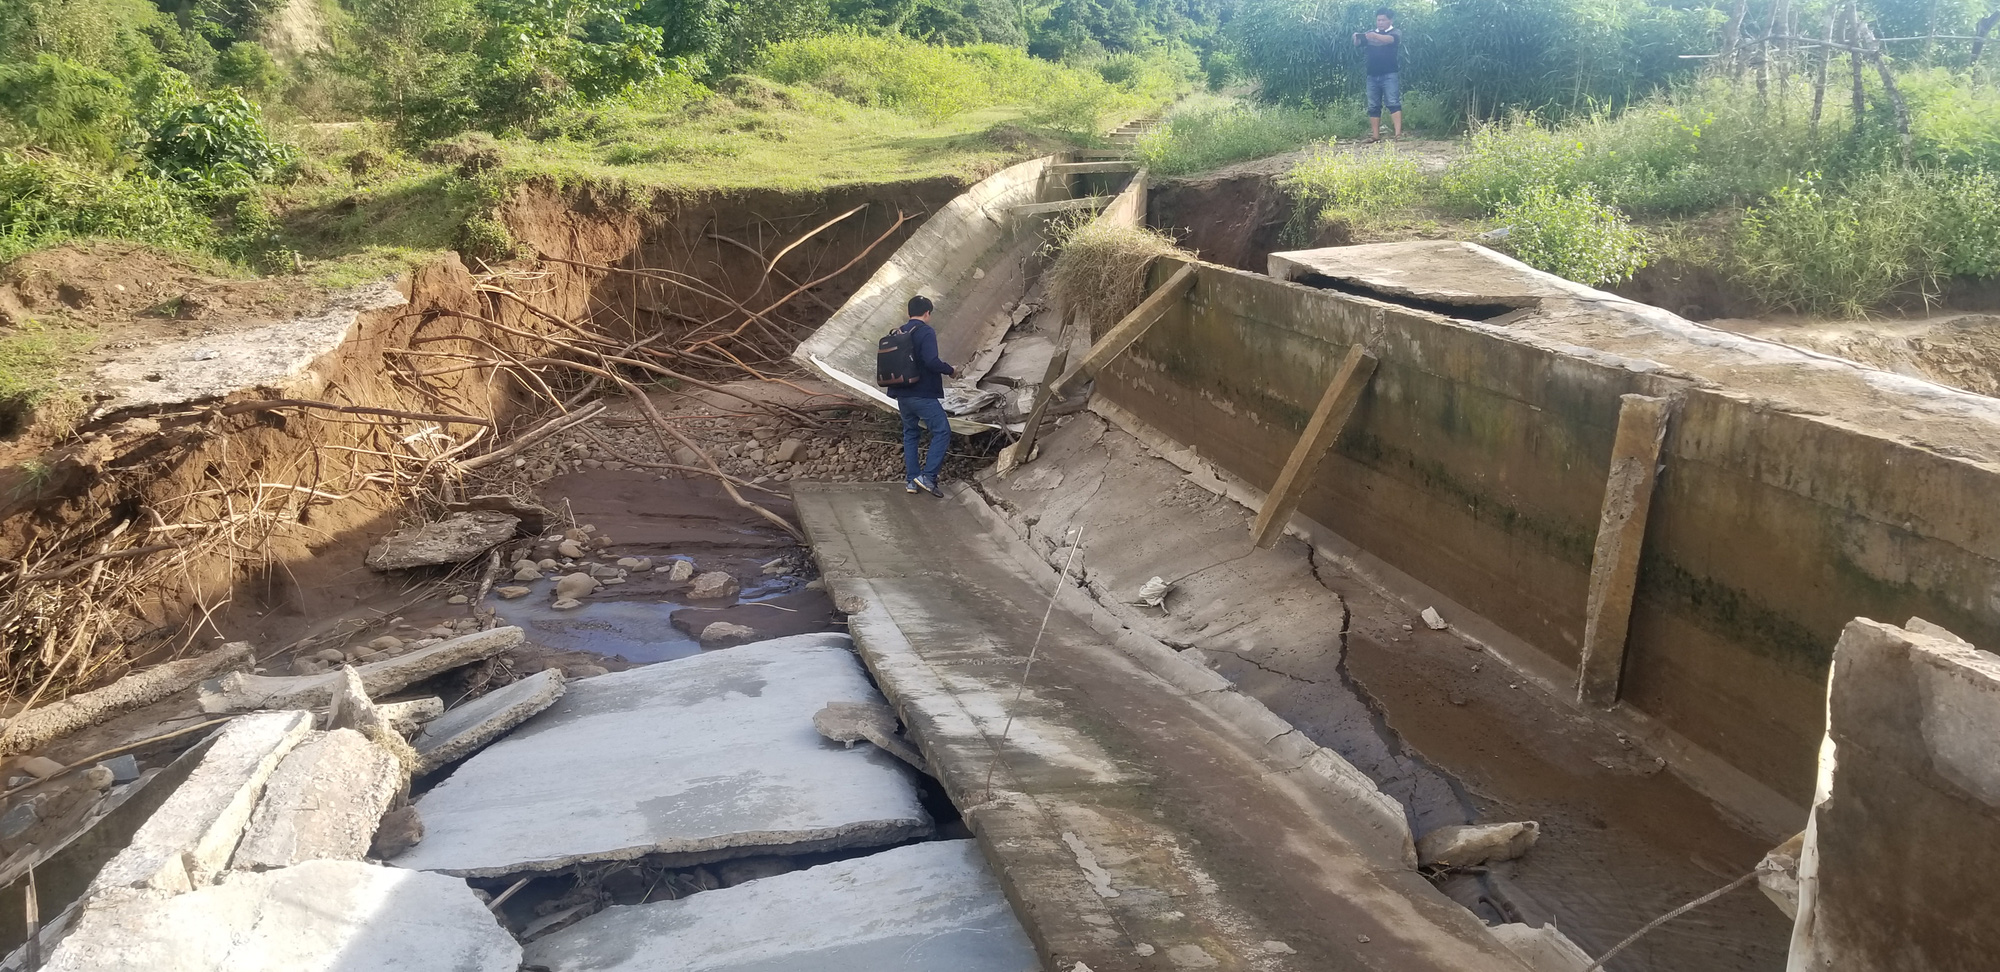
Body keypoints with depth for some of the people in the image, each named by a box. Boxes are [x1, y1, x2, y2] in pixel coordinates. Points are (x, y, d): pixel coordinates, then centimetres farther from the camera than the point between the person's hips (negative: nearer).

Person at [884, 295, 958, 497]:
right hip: (923, 394, -8)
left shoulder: (898, 333, 11)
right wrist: (951, 370, -8)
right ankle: (928, 476, -10)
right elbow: (932, 361, -24)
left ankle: (911, 479, 15)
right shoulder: (926, 332, -12)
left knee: (910, 433, 16)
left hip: (903, 395, 8)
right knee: (942, 431, -2)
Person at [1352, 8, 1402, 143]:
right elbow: (1358, 44, 2)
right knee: (1373, 106, 3)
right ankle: (1375, 135, 6)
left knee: (1393, 103, -13)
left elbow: (1390, 39, -21)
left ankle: (1398, 133, -21)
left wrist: (1375, 36, -39)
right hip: (1372, 75, 5)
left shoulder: (1396, 32, 2)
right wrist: (1356, 38, -23)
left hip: (1389, 75, -5)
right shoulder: (1371, 33, 16)